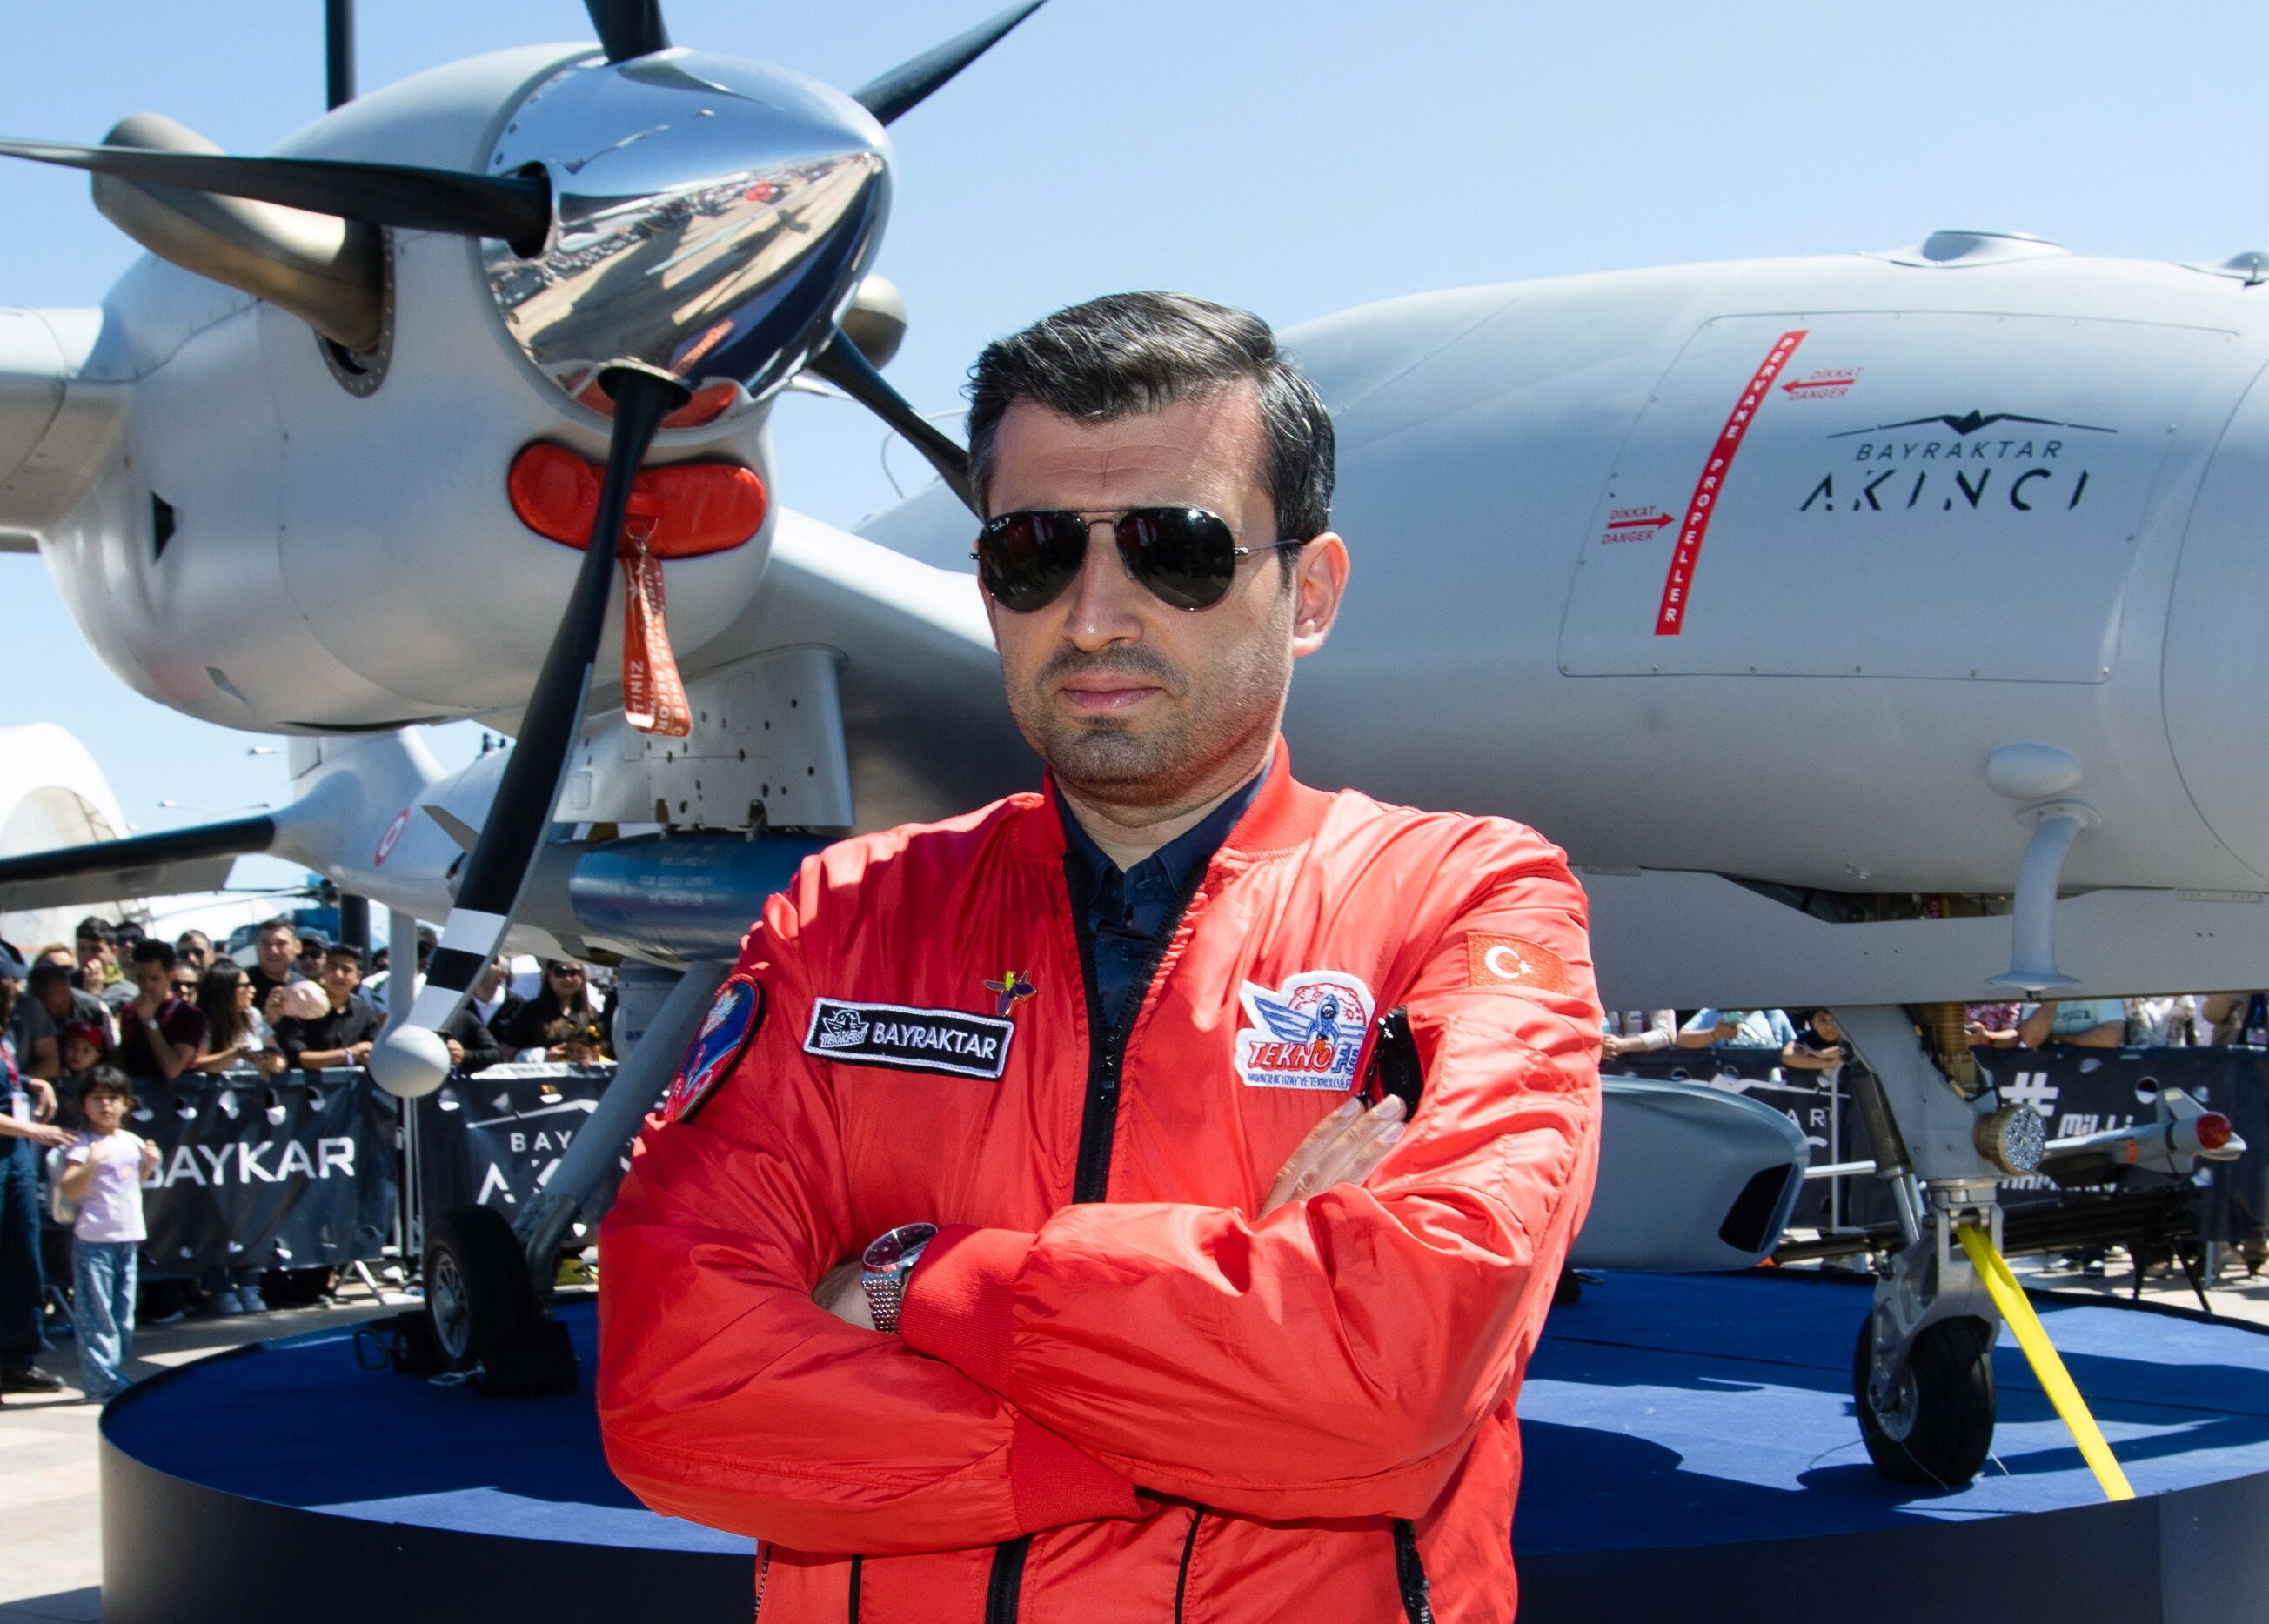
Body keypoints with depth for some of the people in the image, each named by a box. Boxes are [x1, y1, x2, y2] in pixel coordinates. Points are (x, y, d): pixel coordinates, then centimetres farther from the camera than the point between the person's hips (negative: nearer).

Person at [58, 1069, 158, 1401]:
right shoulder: (82, 1146, -10)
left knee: (123, 1312, 11)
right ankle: (103, 1381, -4)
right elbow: (69, 1191, -18)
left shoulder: (133, 1142, 11)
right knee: (97, 1313, -6)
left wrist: (149, 1164, 8)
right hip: (94, 1239, -7)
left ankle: (114, 1373, 20)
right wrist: (91, 1163, -30)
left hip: (128, 1237, 7)